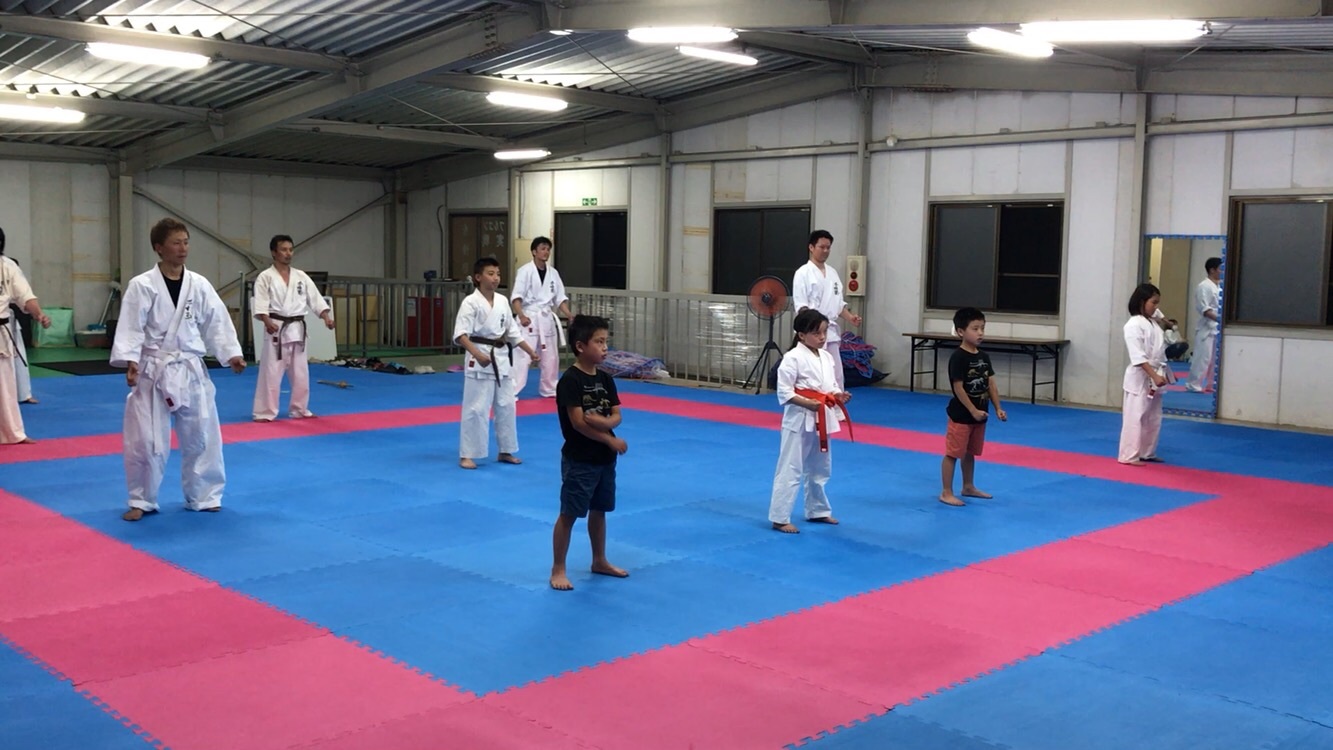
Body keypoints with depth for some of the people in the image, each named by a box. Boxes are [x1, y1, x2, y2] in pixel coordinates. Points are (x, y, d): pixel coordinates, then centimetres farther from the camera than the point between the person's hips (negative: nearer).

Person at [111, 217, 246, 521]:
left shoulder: (199, 285, 3)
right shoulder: (142, 285, -7)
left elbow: (217, 323, 5)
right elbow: (131, 327, -10)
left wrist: (232, 354, -4)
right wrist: (130, 360, -22)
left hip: (191, 371, 3)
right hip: (153, 372, -3)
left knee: (201, 435, 9)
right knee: (145, 439, 0)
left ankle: (203, 496, 25)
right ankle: (142, 500, 18)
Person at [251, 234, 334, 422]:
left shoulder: (301, 276, 10)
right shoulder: (265, 277, -3)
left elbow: (315, 299, 6)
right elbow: (261, 304, -12)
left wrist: (327, 317, -9)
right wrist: (267, 322, -29)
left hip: (297, 329, 5)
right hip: (276, 329, -5)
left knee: (300, 374, 12)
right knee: (271, 373, -5)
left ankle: (299, 410, 25)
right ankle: (265, 412, 1)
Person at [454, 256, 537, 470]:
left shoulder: (502, 301, 8)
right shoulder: (471, 302, -11)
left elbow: (513, 331, 16)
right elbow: (461, 334, -18)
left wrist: (530, 351, 12)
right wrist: (477, 354, -30)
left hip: (502, 358, 7)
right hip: (479, 359, -7)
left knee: (506, 405, 12)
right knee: (476, 408, -4)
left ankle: (505, 451, 25)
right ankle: (467, 455, 5)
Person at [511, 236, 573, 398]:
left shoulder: (553, 272, 9)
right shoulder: (525, 271, -9)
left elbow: (560, 298, 11)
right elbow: (517, 296, -14)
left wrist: (569, 315, -4)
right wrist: (521, 316, -27)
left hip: (547, 318, 6)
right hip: (529, 317, -6)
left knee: (551, 356, 15)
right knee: (522, 355, -13)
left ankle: (549, 389, 31)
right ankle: (511, 391, -10)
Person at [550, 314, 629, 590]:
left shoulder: (605, 379, 6)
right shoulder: (570, 381, -16)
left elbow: (617, 416, 5)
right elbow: (577, 422, -20)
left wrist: (602, 421, -19)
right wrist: (611, 440, -15)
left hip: (604, 459, 7)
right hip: (579, 460, -7)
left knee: (599, 511, 19)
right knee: (569, 514, 0)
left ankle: (600, 561, 33)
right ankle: (558, 569, 9)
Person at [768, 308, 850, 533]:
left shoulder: (827, 357, 9)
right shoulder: (793, 358, -15)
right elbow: (784, 392, -17)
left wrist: (839, 396, -3)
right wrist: (808, 403, -25)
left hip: (822, 420, 8)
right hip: (800, 420, -8)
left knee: (819, 469, 20)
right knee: (790, 469, -5)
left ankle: (817, 511, 36)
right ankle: (779, 518, 0)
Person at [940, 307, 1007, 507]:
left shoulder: (984, 356, 7)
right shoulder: (958, 357, -17)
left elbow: (991, 384, 11)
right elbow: (958, 388, -18)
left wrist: (998, 408, 4)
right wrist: (973, 411, -18)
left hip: (979, 414, 8)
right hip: (961, 414, -8)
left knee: (970, 452, 19)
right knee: (953, 453, -3)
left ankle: (969, 487, 32)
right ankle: (946, 492, 2)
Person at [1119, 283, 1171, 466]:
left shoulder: (1153, 324, 13)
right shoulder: (1134, 325, -14)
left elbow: (1159, 351, 18)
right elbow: (1138, 356, -21)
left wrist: (1163, 374, 10)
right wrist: (1154, 375, -24)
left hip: (1154, 378, 9)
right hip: (1140, 377, -9)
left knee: (1154, 418, 13)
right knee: (1135, 417, -5)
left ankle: (1147, 453, 24)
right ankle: (1129, 455, 1)